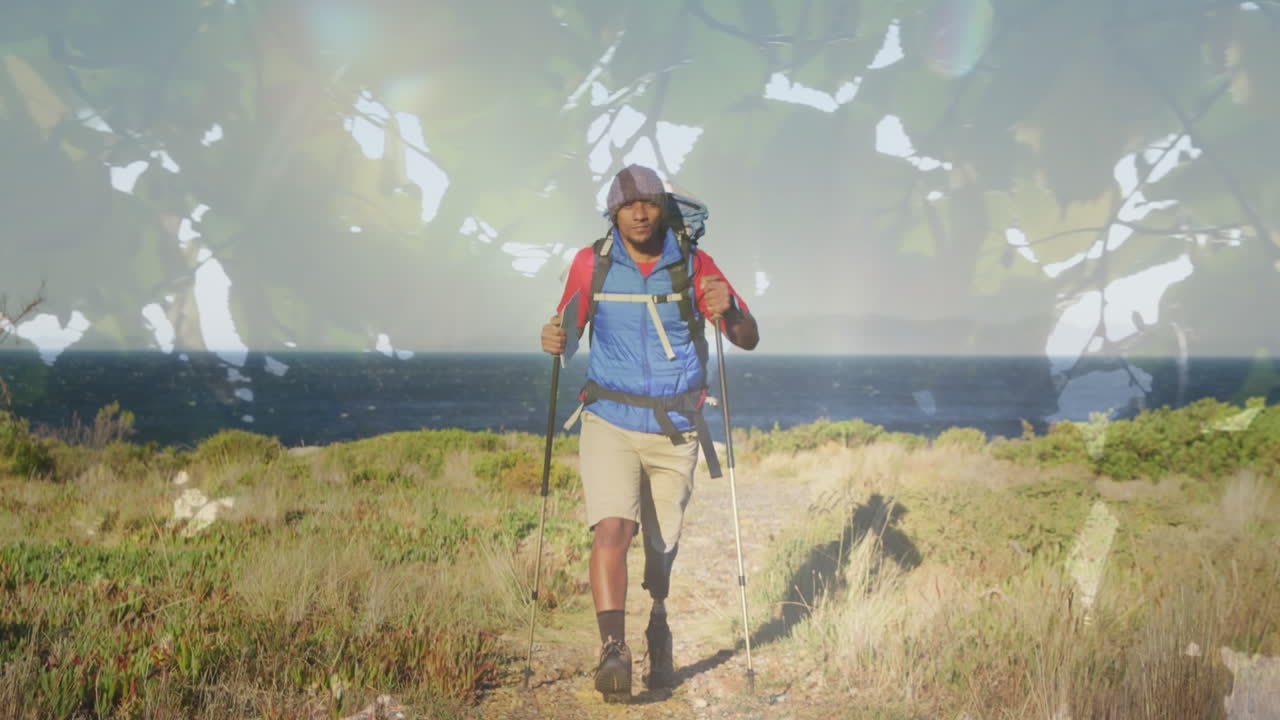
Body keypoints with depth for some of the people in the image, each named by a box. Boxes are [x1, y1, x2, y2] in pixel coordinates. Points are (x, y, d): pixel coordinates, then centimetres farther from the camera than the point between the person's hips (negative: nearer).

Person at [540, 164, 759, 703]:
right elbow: (569, 326, 11)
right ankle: (612, 649, -26)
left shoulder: (693, 266, -2)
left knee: (662, 544, 12)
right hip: (610, 421, -1)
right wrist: (555, 341, -13)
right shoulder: (591, 264, 0)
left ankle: (658, 628, 39)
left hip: (674, 429, 1)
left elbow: (749, 339, -3)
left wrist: (728, 310, -26)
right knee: (612, 528, -22)